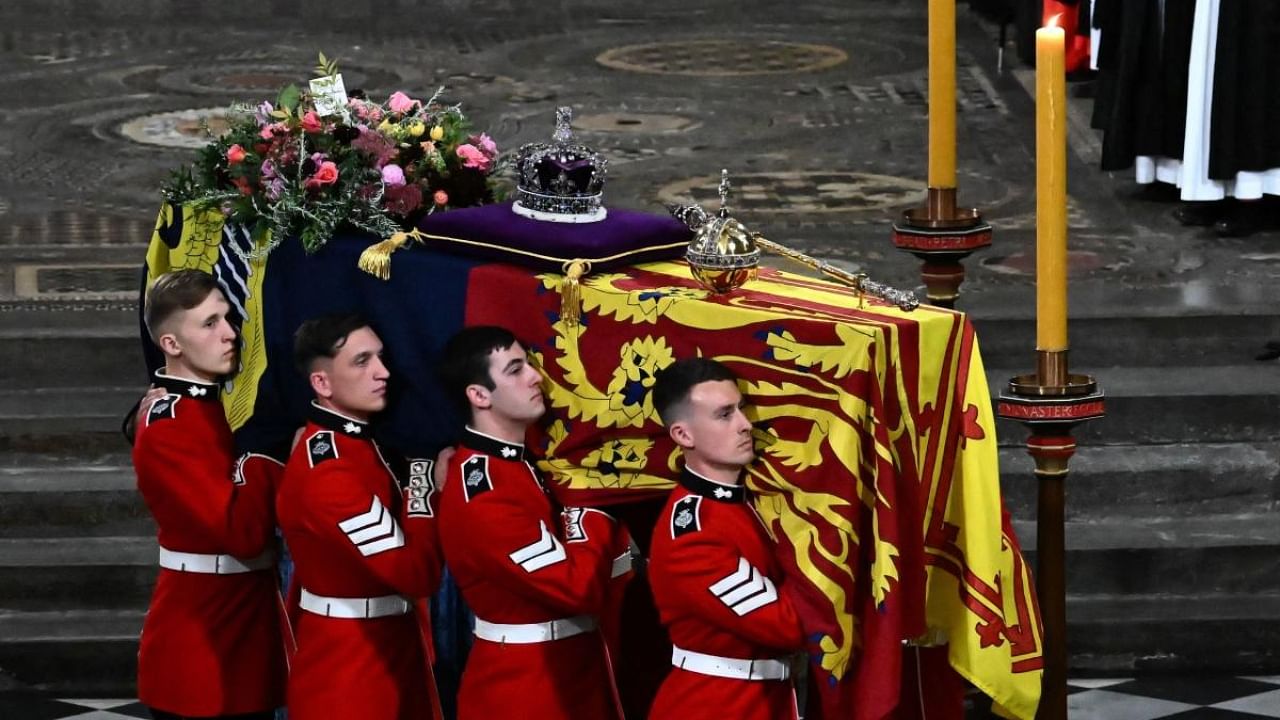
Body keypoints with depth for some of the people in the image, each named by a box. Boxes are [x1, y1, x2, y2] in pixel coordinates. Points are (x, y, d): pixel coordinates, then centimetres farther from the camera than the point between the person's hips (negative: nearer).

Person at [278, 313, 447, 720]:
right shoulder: (326, 469, -22)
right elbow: (417, 573, -23)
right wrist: (425, 486, -14)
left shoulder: (364, 440, 7)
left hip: (393, 648, 9)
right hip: (348, 670, -9)